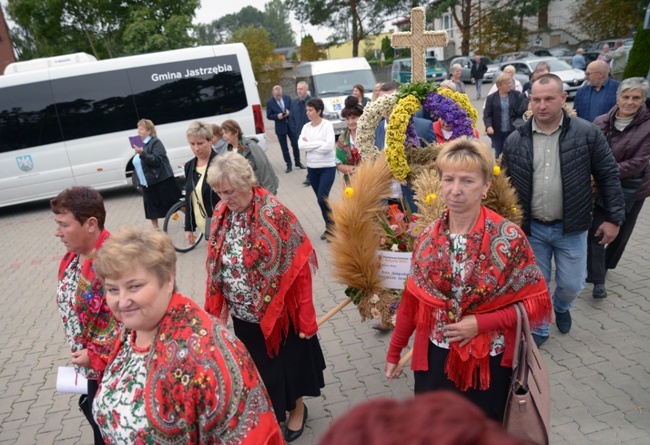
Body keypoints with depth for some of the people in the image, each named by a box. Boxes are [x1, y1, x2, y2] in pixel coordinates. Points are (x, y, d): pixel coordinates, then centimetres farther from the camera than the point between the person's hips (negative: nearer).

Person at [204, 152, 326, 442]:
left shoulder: (274, 214, -22)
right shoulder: (221, 214, -4)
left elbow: (298, 267, -19)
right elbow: (216, 265, 6)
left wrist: (306, 317, -16)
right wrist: (215, 309, 8)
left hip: (278, 312, -5)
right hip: (244, 315, 5)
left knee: (287, 361, 18)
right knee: (258, 366, 22)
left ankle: (297, 408, 46)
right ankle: (270, 410, 48)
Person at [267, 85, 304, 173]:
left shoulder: (287, 98, 0)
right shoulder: (270, 102, -7)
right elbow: (269, 116, -4)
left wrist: (289, 112, -16)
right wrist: (277, 116, -21)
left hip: (291, 125, 2)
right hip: (280, 127, -2)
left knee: (295, 145, 10)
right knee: (284, 148, 6)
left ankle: (298, 162, 27)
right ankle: (289, 165, 16)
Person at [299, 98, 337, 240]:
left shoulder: (327, 125, -9)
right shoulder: (306, 127, 5)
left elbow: (329, 146, -22)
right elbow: (301, 145, -9)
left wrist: (309, 146, -11)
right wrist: (319, 143, -16)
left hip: (327, 168, -6)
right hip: (312, 168, 6)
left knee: (322, 199, -12)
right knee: (321, 199, 12)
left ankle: (330, 227, 7)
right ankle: (330, 226, 26)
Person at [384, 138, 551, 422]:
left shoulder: (509, 238, -16)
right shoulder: (428, 238, -6)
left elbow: (537, 302, -10)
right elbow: (412, 301, 2)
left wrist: (480, 323, -19)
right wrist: (394, 352, 8)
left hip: (488, 363, -2)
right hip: (435, 359, 3)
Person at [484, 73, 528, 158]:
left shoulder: (517, 95, 0)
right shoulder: (491, 98, -2)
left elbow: (521, 110, -4)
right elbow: (487, 114, -5)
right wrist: (488, 126, -22)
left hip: (511, 131, 0)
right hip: (497, 132, 0)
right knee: (498, 154, 14)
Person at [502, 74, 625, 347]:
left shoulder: (587, 133, -9)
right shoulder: (515, 141, -5)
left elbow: (608, 176, -3)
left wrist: (614, 217, -3)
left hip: (570, 227, 0)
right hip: (531, 228, 1)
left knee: (572, 285, 11)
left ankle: (561, 307, 47)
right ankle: (538, 329, 35)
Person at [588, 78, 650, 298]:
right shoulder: (601, 122, -6)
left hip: (632, 189, 0)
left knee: (621, 232, 15)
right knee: (597, 232, -4)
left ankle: (605, 265, 40)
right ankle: (598, 280, 4)